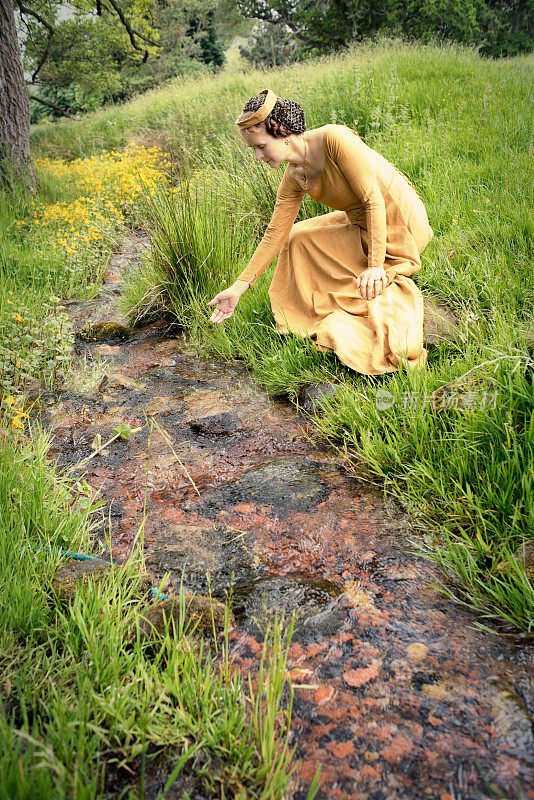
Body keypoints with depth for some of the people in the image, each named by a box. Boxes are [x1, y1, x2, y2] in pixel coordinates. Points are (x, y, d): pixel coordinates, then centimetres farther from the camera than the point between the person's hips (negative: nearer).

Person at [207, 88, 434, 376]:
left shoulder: (334, 139, -25)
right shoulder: (294, 178, -3)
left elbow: (374, 200, -25)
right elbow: (275, 234, 1)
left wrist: (376, 266, -27)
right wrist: (238, 287, 0)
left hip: (400, 227, -8)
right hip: (362, 225, 8)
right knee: (297, 239, 8)